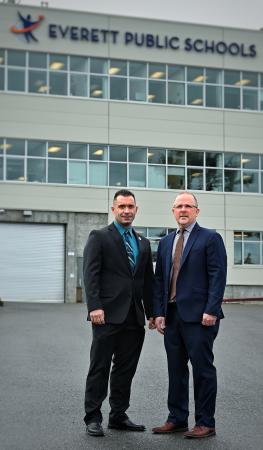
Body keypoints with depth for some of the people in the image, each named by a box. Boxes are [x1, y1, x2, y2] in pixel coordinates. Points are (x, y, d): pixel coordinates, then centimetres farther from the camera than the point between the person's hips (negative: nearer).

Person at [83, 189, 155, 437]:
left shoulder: (143, 243, 17)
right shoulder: (99, 237, 0)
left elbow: (148, 280, 18)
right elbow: (90, 274, -8)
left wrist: (151, 312, 14)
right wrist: (94, 307, -18)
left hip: (134, 316, 5)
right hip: (108, 314, -5)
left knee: (126, 369, 10)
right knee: (100, 367, 0)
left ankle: (118, 416, 19)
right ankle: (93, 417, 8)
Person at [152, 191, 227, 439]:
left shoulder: (210, 238, -1)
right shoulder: (166, 242, 17)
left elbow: (218, 277, -8)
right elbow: (159, 279, 15)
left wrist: (211, 311, -16)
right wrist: (159, 312, 6)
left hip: (198, 316, -6)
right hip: (172, 315, 6)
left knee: (203, 368, 0)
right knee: (176, 369, 11)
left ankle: (205, 423, 8)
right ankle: (177, 419, 20)